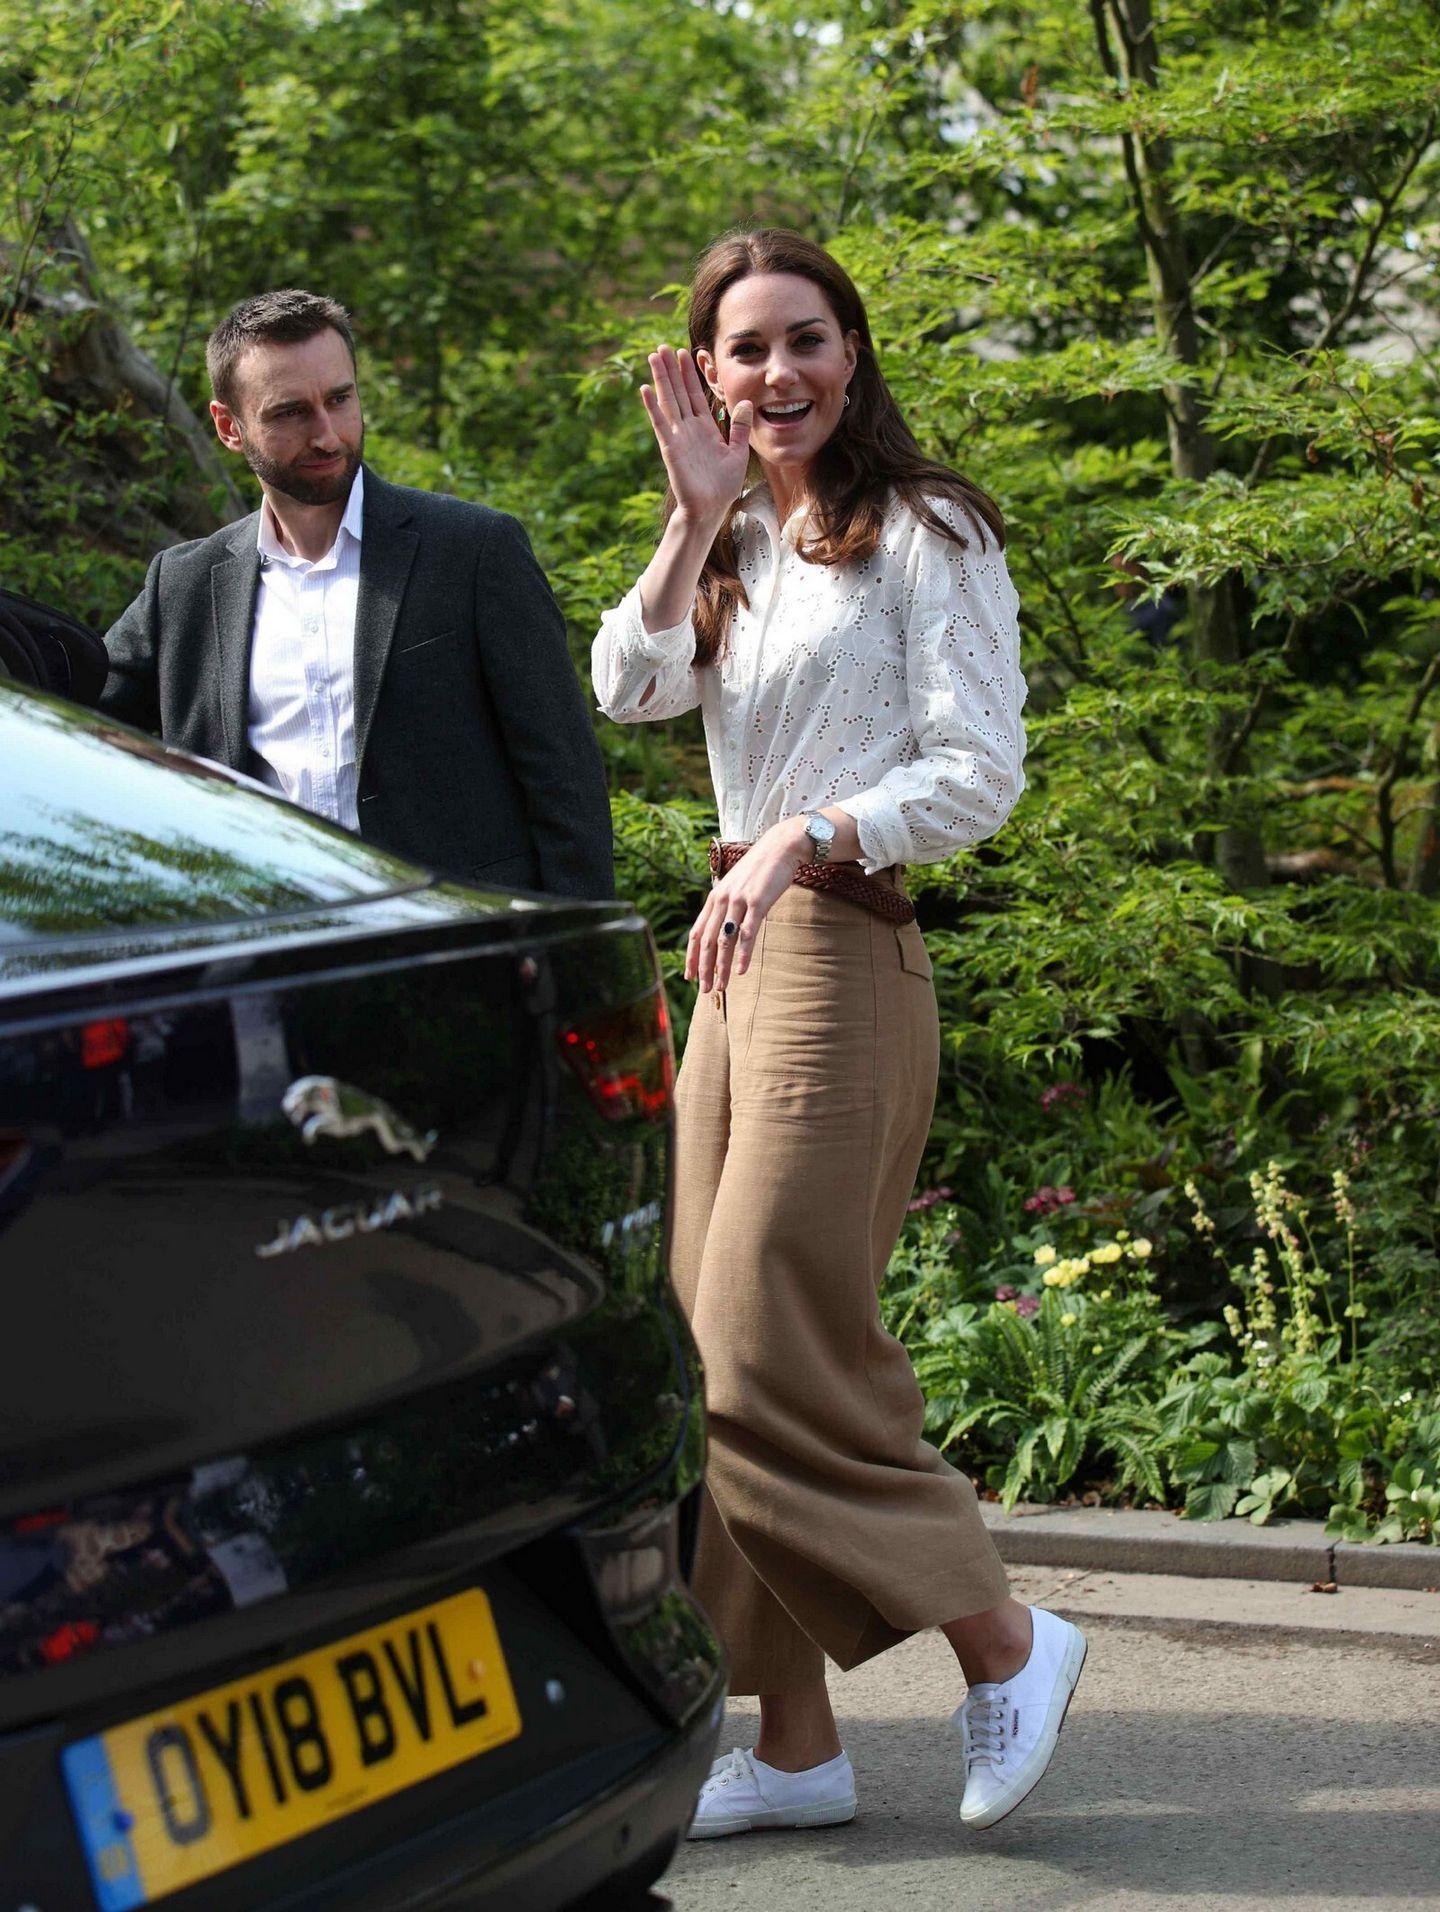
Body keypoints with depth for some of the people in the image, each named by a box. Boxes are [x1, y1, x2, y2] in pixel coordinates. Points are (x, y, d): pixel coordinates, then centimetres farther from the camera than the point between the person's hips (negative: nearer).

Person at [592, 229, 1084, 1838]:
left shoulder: (923, 535, -3)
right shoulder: (738, 550, 18)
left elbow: (979, 774, -10)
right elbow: (632, 690, 1)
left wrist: (800, 840, -20)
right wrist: (697, 512, -7)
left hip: (841, 952, -8)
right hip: (734, 958, 8)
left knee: (771, 1357, -10)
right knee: (723, 1363, 6)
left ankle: (1003, 1639, 7)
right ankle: (795, 1745, 14)